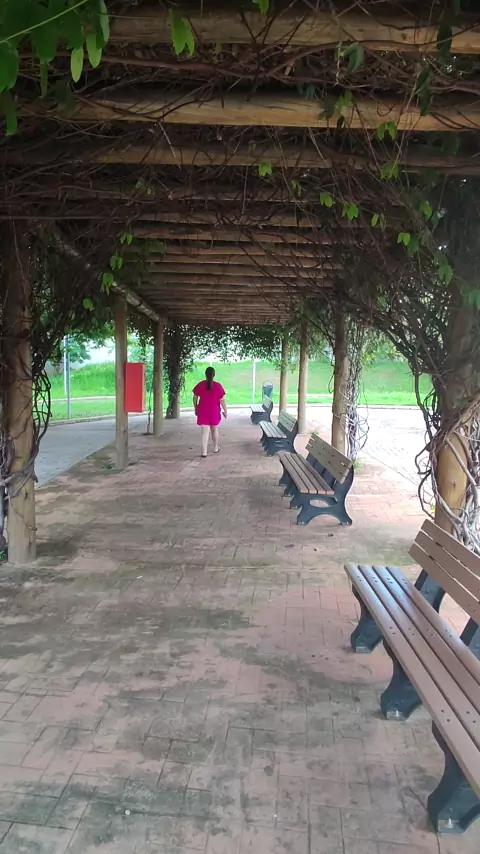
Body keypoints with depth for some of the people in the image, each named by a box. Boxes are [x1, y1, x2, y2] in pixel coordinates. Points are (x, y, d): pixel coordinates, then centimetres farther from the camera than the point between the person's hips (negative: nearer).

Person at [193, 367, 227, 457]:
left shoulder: (199, 385, -4)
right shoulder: (218, 386, -9)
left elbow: (195, 398, 2)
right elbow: (222, 400, -8)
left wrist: (196, 409, 15)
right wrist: (225, 411, 2)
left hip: (202, 411, 0)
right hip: (214, 411, 0)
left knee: (205, 431, 0)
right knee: (214, 430, 19)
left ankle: (204, 452, -6)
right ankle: (215, 448, 33)